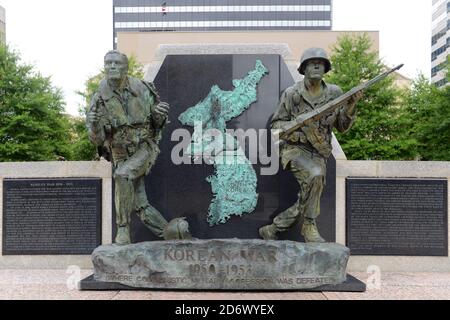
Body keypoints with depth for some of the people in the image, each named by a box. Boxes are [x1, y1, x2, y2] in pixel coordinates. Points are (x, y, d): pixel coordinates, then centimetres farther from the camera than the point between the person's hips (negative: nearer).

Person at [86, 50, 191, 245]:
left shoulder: (141, 89, -9)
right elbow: (97, 139, -10)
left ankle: (123, 229, -18)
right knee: (140, 205, -4)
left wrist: (161, 114, -22)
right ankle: (170, 232, 14)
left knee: (123, 175, -31)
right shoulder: (100, 99, -8)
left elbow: (158, 122, 1)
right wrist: (94, 125, -32)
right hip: (121, 154, 3)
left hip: (145, 147, -2)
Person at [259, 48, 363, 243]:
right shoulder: (291, 94, -4)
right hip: (295, 149, -4)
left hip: (319, 154, 4)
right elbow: (276, 123, 2)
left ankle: (270, 231, 12)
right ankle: (309, 227, -14)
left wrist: (351, 105, -10)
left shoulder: (335, 93, 4)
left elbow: (342, 127, 6)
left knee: (307, 199, -7)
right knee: (315, 175, -33)